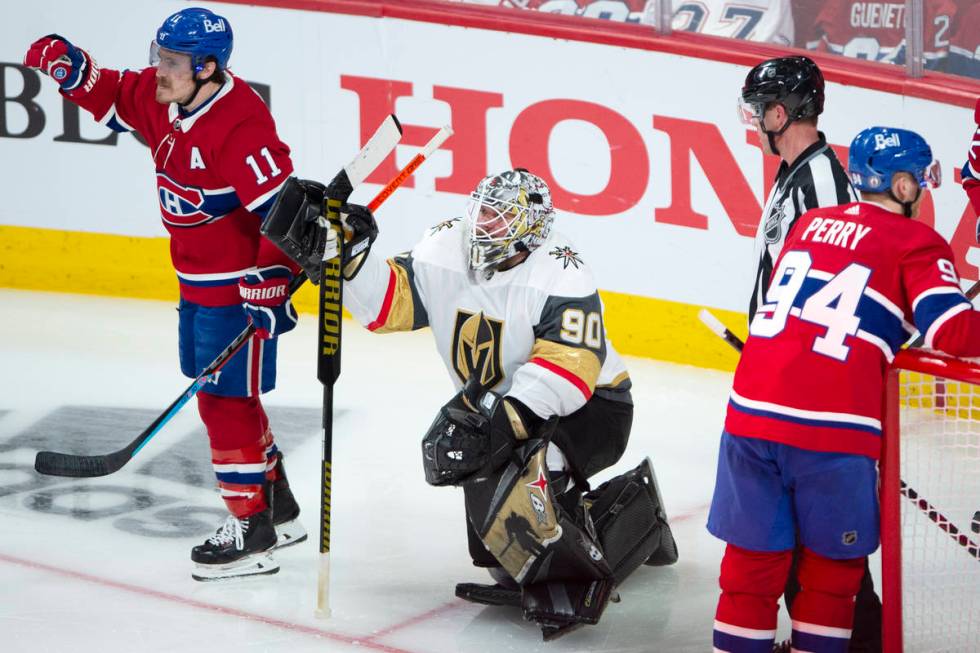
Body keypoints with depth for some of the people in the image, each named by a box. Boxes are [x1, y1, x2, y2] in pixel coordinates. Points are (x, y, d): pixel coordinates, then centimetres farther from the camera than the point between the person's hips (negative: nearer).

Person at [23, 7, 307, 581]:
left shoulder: (239, 125, -26)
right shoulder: (161, 96, 0)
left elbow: (282, 208, -27)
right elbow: (113, 97, 14)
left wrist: (271, 285, -26)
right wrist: (70, 67, -7)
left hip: (241, 286, -10)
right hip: (197, 280, 10)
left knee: (226, 402, -5)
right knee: (226, 397, 18)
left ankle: (253, 533, 5)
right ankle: (278, 510, 32)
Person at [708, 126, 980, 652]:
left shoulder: (809, 224, 19)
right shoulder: (917, 243, 2)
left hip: (752, 407, 5)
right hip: (831, 428, -5)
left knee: (753, 553, 13)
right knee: (834, 560, 13)